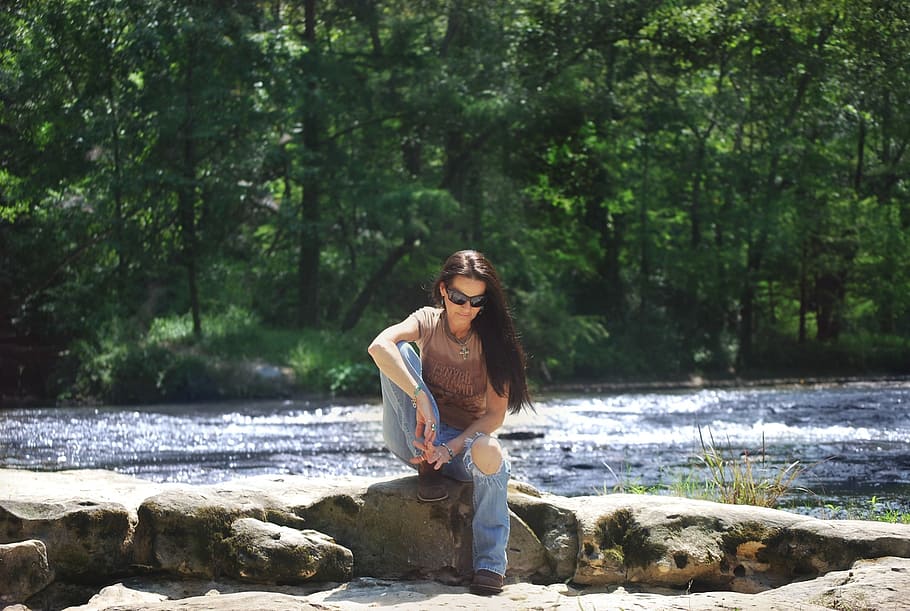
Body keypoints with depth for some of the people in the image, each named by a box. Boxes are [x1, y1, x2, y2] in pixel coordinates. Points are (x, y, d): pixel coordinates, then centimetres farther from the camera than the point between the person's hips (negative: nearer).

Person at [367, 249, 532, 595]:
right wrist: (421, 398, -40)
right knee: (398, 352, -22)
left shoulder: (492, 341, -6)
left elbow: (495, 414, -11)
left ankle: (490, 565, -25)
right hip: (413, 437, 1)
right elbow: (379, 346, -28)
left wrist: (450, 449, -26)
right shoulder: (428, 322, -6)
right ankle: (426, 467, -19)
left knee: (489, 453, -39)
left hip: (463, 438, -1)